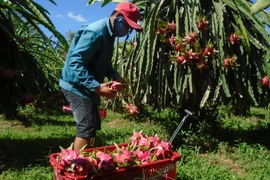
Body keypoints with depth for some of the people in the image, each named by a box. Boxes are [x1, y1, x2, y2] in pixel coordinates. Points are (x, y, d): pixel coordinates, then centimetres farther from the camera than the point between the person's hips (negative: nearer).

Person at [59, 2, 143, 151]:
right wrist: (97, 87, -33)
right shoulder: (95, 32, -22)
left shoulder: (109, 34, 9)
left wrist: (116, 77, 1)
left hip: (88, 87, 10)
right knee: (87, 129, -9)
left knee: (93, 127, 16)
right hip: (77, 86, -10)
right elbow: (75, 62, -28)